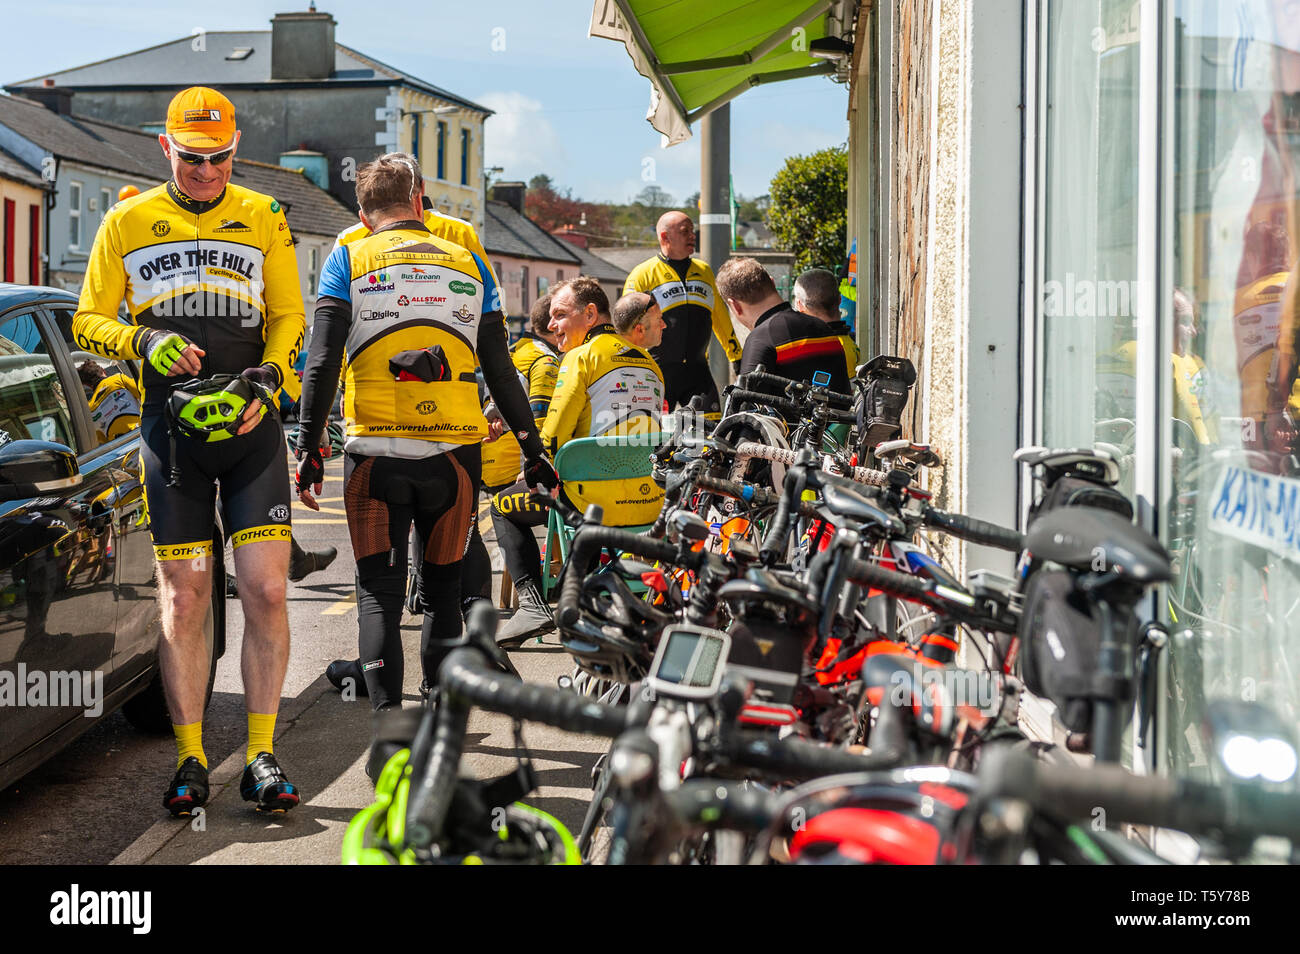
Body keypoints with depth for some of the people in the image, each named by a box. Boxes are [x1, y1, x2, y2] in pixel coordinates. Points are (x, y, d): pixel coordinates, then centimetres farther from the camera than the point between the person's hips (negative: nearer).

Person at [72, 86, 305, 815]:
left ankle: (262, 755, 2)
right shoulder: (128, 223, 10)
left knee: (266, 591, -7)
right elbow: (89, 322, 8)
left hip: (251, 426, 0)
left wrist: (267, 377, -9)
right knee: (183, 600, 2)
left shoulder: (264, 219, 11)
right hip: (171, 428, 0)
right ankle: (191, 760, 11)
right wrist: (144, 342, -12)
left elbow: (289, 318, 11)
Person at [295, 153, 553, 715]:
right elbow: (500, 370, 9)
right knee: (443, 589, 15)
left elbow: (323, 361, -5)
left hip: (374, 452, -2)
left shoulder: (348, 259, 6)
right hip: (453, 451, 2)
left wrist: (309, 447, -3)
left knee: (379, 595, 5)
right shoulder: (468, 264, 12)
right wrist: (532, 451, 13)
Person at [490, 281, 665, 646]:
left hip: (601, 497, -7)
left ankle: (532, 603, -2)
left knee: (504, 506, 14)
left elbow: (553, 439, -8)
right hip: (651, 502, 7)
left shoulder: (582, 357, -5)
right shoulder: (648, 362, 18)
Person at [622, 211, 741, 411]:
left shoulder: (704, 271, 16)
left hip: (698, 371, 4)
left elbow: (721, 319, 24)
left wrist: (739, 361, 25)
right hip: (658, 371, -4)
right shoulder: (643, 274, 1)